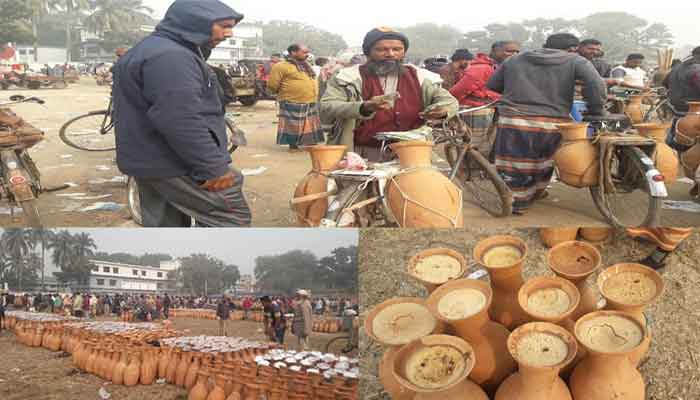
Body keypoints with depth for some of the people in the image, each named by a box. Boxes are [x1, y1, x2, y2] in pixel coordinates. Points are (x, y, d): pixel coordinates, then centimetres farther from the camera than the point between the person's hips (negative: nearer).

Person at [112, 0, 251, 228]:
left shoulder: (148, 50, 18)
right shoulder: (170, 57, -19)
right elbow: (181, 123, -27)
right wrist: (213, 168, -23)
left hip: (149, 163, 11)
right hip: (175, 166, -11)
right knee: (231, 219, -3)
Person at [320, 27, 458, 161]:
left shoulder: (418, 77, 13)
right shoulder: (350, 77, 2)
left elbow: (449, 101, 18)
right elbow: (327, 108, -9)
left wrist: (442, 110, -9)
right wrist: (365, 108, -26)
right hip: (363, 156, -2)